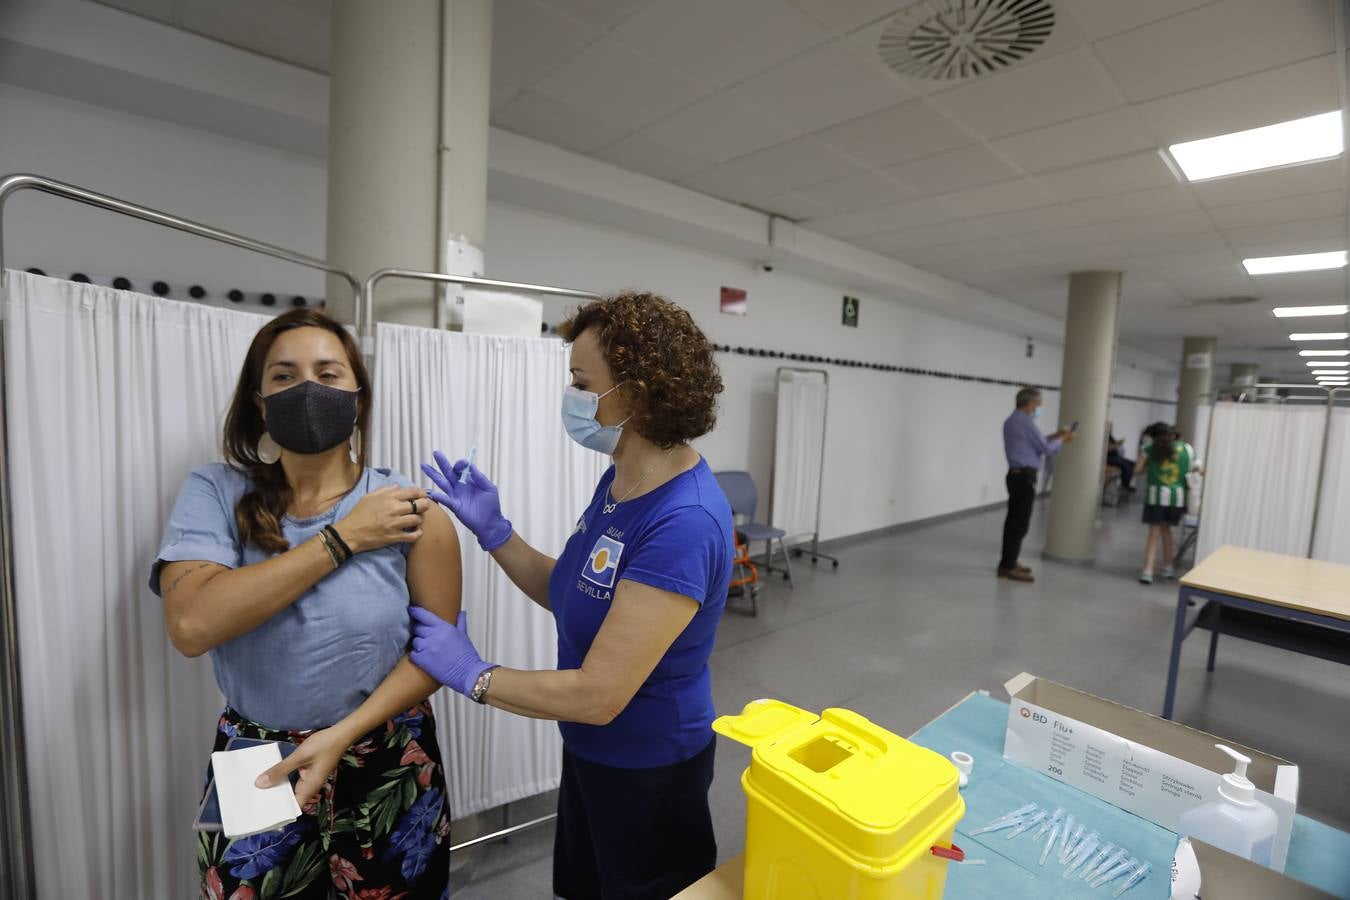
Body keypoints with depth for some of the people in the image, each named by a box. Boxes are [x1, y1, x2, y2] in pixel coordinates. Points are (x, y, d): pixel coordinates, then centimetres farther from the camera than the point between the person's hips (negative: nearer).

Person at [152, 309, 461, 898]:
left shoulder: (409, 509, -12)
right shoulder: (214, 493, -8)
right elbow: (192, 625, -22)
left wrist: (343, 735, -19)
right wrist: (343, 538, -24)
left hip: (387, 770, 0)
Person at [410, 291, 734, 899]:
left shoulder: (684, 523, -34)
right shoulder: (619, 480, -5)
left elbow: (599, 695, -31)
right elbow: (572, 596, 4)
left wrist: (472, 675, -19)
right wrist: (492, 531, -6)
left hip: (647, 770, -8)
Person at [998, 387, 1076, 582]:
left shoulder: (1011, 421, 16)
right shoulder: (1025, 422, -14)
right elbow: (1047, 449, -10)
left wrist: (1056, 435, 19)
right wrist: (1063, 440, 7)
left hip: (1016, 475, 10)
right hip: (1024, 477, -10)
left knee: (1013, 520, 14)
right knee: (1020, 523, -7)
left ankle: (1008, 562, 20)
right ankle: (1008, 567, -4)